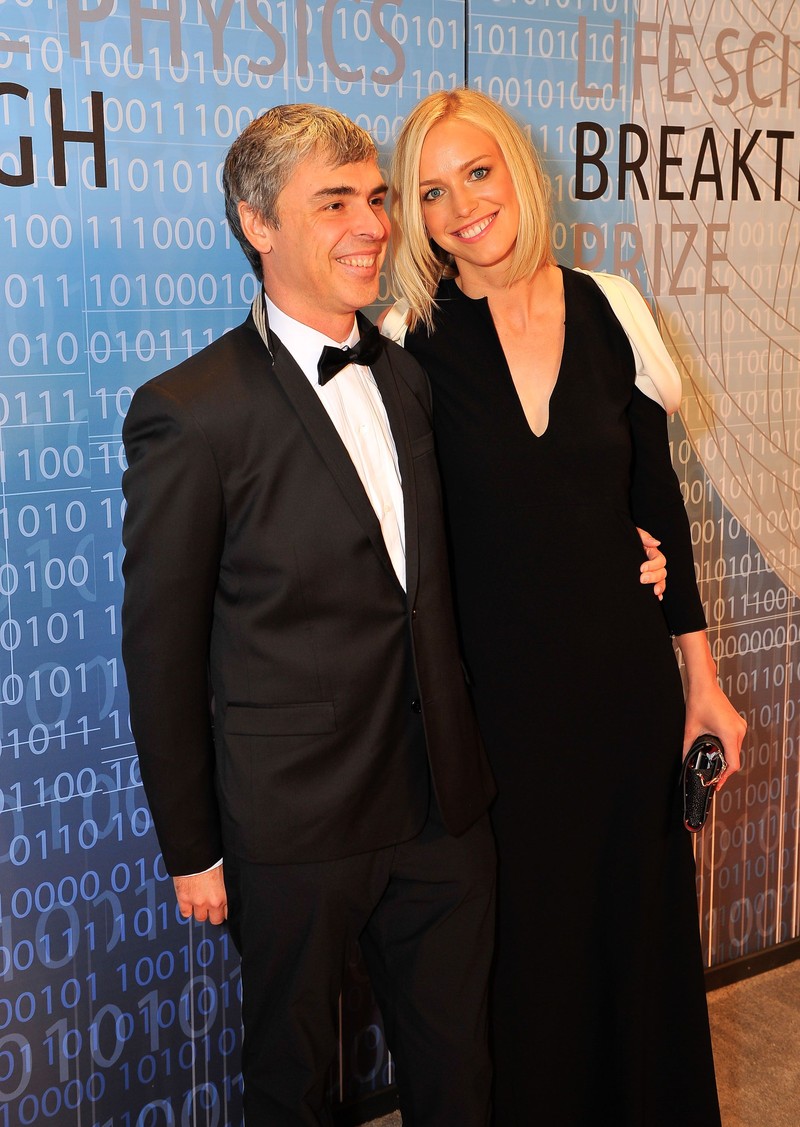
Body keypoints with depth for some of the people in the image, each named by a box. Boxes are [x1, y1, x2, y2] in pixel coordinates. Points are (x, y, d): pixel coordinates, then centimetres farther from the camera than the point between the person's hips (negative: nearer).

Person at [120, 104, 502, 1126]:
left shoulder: (407, 378, 5)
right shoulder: (190, 412, -15)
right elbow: (161, 650, -11)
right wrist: (191, 850, -7)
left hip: (443, 805, 5)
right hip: (295, 827, -5)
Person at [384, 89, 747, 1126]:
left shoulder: (608, 313, 0)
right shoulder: (414, 344, -8)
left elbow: (658, 503, 5)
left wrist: (701, 676, 7)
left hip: (626, 675, 3)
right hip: (492, 688, -2)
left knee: (641, 921, 17)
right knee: (522, 938, 13)